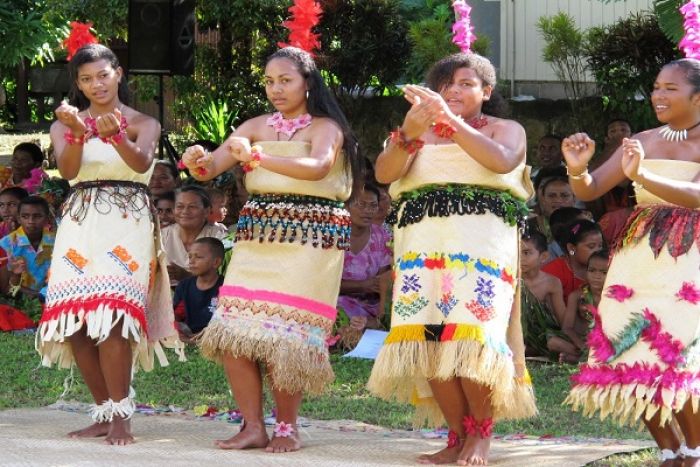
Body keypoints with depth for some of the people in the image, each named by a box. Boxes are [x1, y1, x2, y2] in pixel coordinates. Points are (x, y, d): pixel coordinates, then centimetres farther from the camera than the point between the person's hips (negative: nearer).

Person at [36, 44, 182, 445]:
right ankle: (105, 412, 4)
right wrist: (77, 134, -25)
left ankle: (120, 415, -16)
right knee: (75, 322, -7)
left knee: (110, 318, -19)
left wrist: (115, 136, -32)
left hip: (127, 222, -3)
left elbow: (142, 162, -13)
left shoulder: (142, 123, 8)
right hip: (80, 222, 3)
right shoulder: (66, 125, 13)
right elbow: (68, 170, -5)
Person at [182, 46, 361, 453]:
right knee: (235, 330, -7)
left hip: (310, 239, -5)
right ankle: (254, 427, 1)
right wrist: (198, 163, -21)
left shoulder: (325, 127, -1)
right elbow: (212, 167, 4)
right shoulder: (257, 127, 13)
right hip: (257, 236, 5)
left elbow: (318, 167, -22)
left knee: (285, 334, -11)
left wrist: (259, 157, -35)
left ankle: (287, 427, 6)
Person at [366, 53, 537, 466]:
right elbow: (384, 173, 2)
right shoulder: (419, 133, 19)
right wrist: (408, 134, -18)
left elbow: (501, 160, -10)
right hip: (423, 243, 3)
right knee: (429, 339, -9)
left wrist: (451, 121, -18)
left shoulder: (507, 130, 14)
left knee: (471, 337, -18)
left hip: (483, 241, -3)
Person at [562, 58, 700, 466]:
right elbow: (589, 191, 9)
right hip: (638, 259, 5)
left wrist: (642, 176, -32)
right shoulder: (643, 143, 11)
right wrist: (578, 169, -14)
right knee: (630, 358, -2)